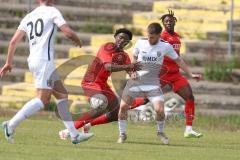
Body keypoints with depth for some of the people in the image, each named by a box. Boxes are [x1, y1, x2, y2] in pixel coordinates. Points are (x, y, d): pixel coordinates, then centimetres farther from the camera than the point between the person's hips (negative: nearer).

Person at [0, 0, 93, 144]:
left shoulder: (28, 17, 17)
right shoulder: (52, 12, -1)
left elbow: (14, 41, 11)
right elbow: (68, 32, -9)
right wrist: (78, 41, 12)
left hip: (33, 61, 8)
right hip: (44, 61, -8)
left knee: (62, 95, 11)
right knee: (42, 99, -13)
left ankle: (74, 135, 9)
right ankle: (12, 124, -21)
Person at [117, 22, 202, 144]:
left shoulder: (165, 46, -4)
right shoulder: (140, 43, -2)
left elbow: (178, 60, 7)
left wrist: (191, 74, 4)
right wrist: (133, 71, -1)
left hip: (152, 83, -1)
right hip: (136, 80, 1)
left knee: (160, 109, -17)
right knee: (123, 106, -10)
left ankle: (160, 132, 13)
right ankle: (122, 134, 11)